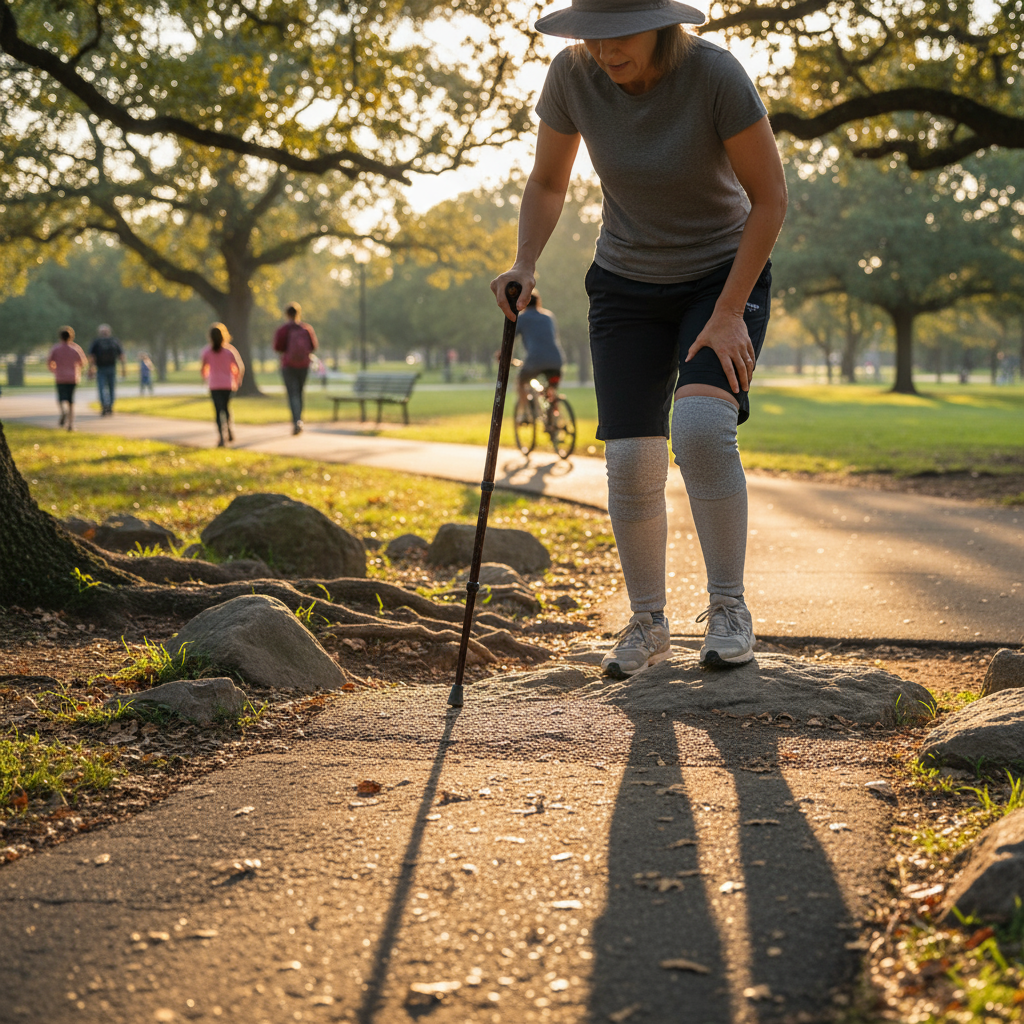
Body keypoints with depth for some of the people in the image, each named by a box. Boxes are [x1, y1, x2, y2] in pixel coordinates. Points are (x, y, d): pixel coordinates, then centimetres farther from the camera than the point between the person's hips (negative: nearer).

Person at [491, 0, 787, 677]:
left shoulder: (715, 74, -24)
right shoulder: (574, 74, -14)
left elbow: (770, 197, -17)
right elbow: (548, 183, 2)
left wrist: (730, 312, -19)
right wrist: (525, 266, -15)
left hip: (725, 275, -3)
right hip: (627, 285, 3)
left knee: (701, 427, -27)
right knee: (630, 459, -7)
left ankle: (729, 606, -8)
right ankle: (649, 622, 14)